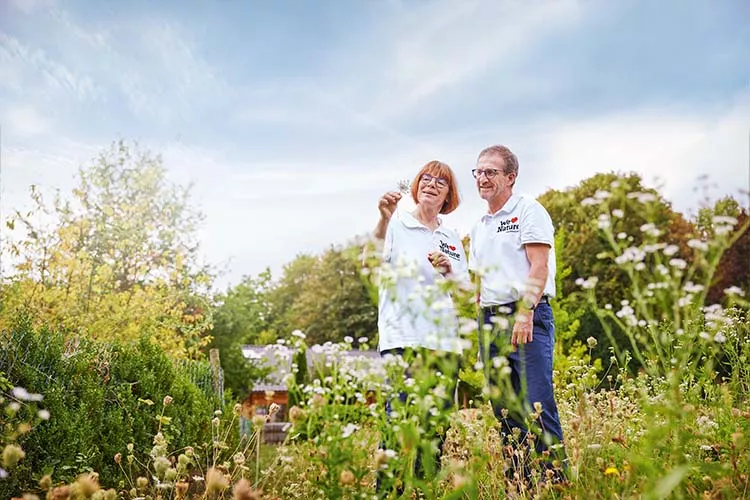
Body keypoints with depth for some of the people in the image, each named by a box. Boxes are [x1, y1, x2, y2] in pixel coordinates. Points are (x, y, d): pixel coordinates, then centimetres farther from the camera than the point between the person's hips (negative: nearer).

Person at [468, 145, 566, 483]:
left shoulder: (528, 210, 1)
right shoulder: (479, 227, 22)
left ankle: (556, 480, -9)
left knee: (537, 407, -14)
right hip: (490, 321, 7)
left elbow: (539, 267, -10)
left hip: (527, 316, -7)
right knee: (505, 412, 6)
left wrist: (524, 313, -19)